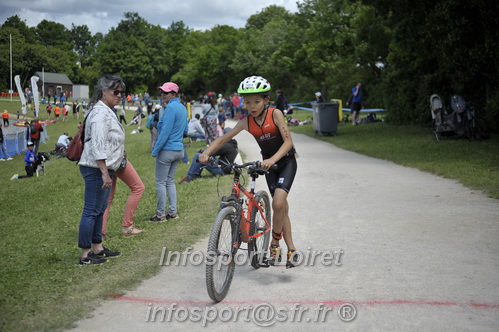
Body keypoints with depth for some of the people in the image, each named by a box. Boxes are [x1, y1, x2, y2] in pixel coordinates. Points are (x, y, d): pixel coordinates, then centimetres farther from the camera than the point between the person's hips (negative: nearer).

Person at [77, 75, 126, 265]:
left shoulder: (107, 111, 17)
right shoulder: (100, 112, -16)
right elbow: (97, 146, -24)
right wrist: (105, 173, -26)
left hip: (104, 169, 11)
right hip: (97, 169, -11)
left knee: (100, 209, 17)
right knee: (92, 211, -5)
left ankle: (97, 248, 28)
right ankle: (85, 255, 0)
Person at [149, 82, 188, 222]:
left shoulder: (171, 108, -17)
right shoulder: (182, 108, 10)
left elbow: (165, 131, -20)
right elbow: (185, 130, 19)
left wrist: (156, 150, -15)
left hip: (167, 150, -9)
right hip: (179, 149, 9)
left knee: (161, 182, 1)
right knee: (170, 181, 17)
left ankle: (161, 214, 6)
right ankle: (173, 212, 18)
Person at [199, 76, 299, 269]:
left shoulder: (275, 114, -18)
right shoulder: (246, 122, -7)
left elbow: (288, 141, -24)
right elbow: (224, 139, -6)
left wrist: (272, 159, -39)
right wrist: (206, 153, -23)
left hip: (286, 161, -4)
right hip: (268, 164, 4)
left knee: (278, 203, -22)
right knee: (281, 208, 8)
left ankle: (275, 244, -3)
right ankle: (291, 249, 17)